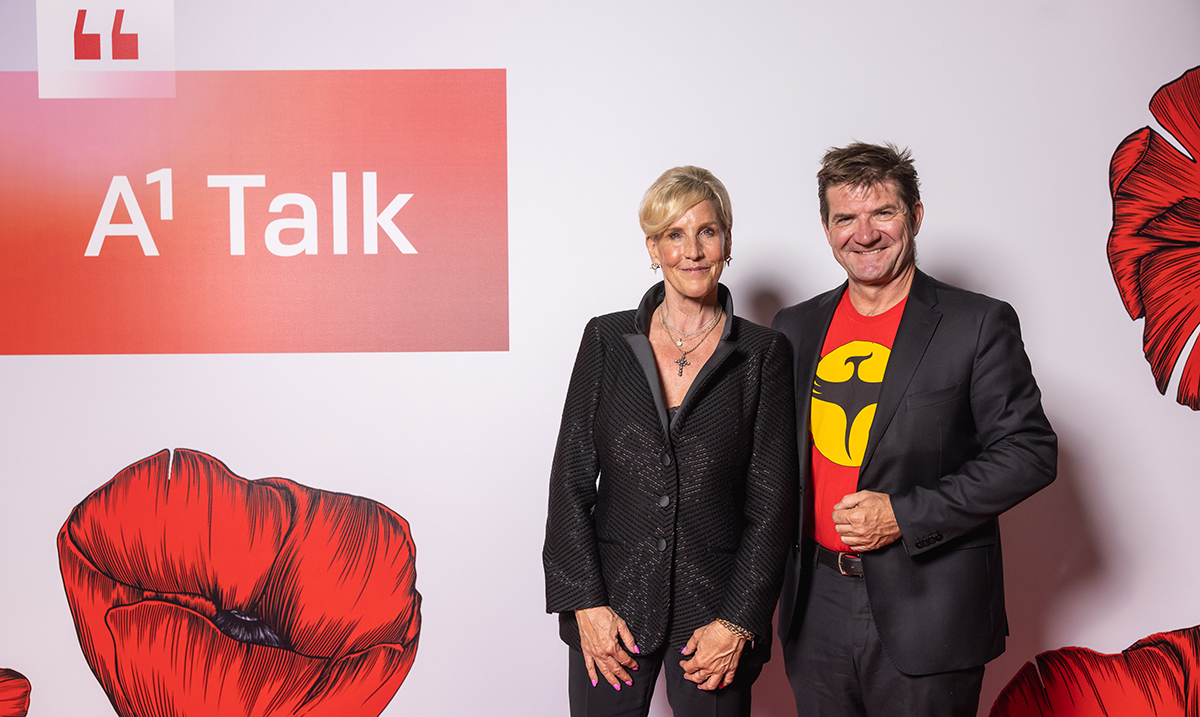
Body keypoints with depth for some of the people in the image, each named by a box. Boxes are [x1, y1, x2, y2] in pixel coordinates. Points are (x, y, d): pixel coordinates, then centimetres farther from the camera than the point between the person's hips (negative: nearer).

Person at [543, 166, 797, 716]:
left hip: (716, 609, 0)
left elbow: (772, 501, -2)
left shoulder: (764, 354, 0)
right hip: (612, 606, 1)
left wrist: (738, 621, -7)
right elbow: (571, 478, 0)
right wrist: (587, 604, -6)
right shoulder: (607, 340, 2)